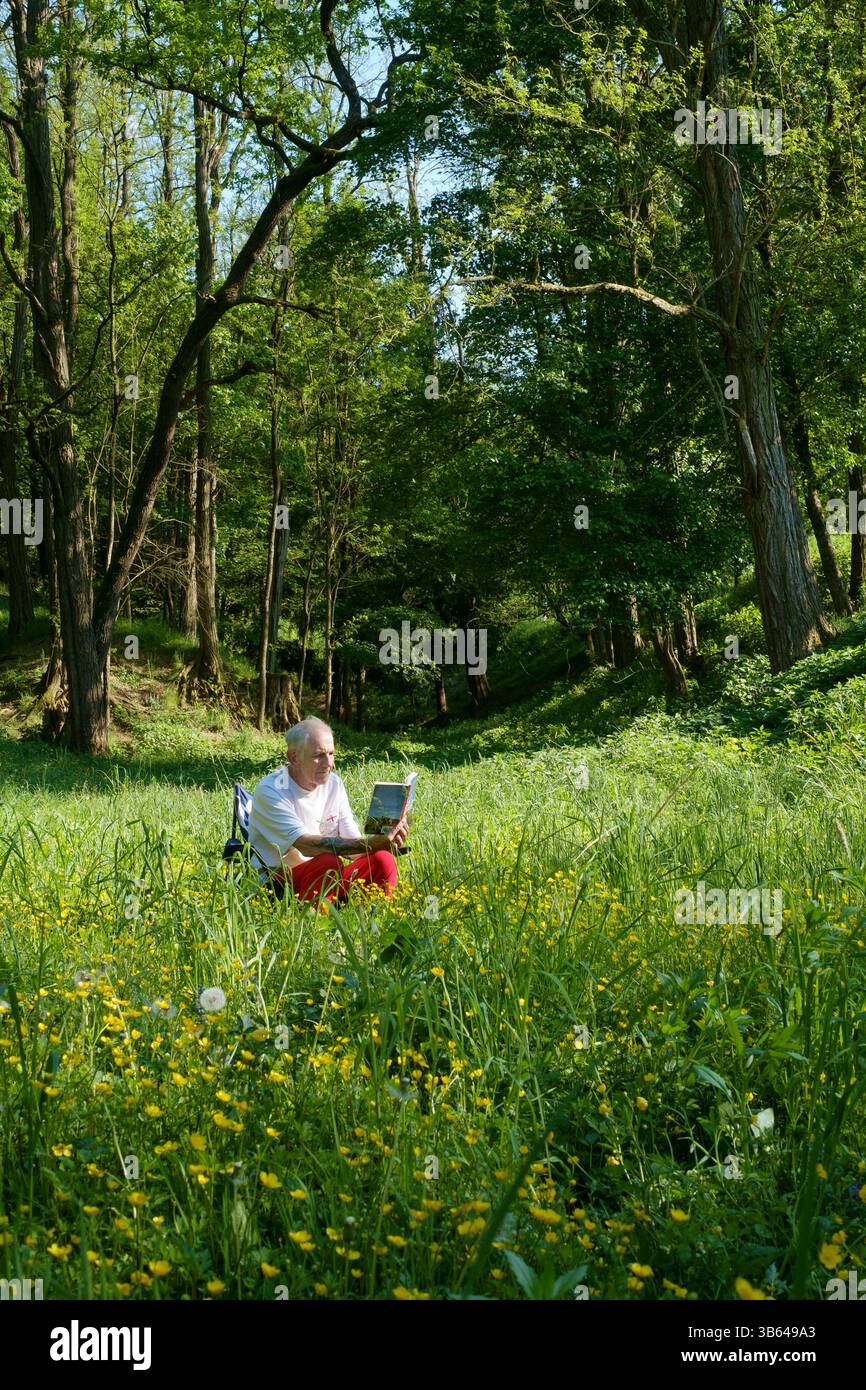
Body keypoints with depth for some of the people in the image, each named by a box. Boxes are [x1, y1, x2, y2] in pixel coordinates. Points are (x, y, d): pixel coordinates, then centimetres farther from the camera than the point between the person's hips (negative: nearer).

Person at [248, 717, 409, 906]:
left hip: (326, 878, 6)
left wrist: (384, 840, -22)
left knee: (383, 859, -17)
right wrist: (371, 843, -35)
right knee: (329, 862, -33)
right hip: (277, 882, -6)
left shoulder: (334, 784, 5)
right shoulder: (270, 791, -15)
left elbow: (354, 846, 1)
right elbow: (306, 845, -27)